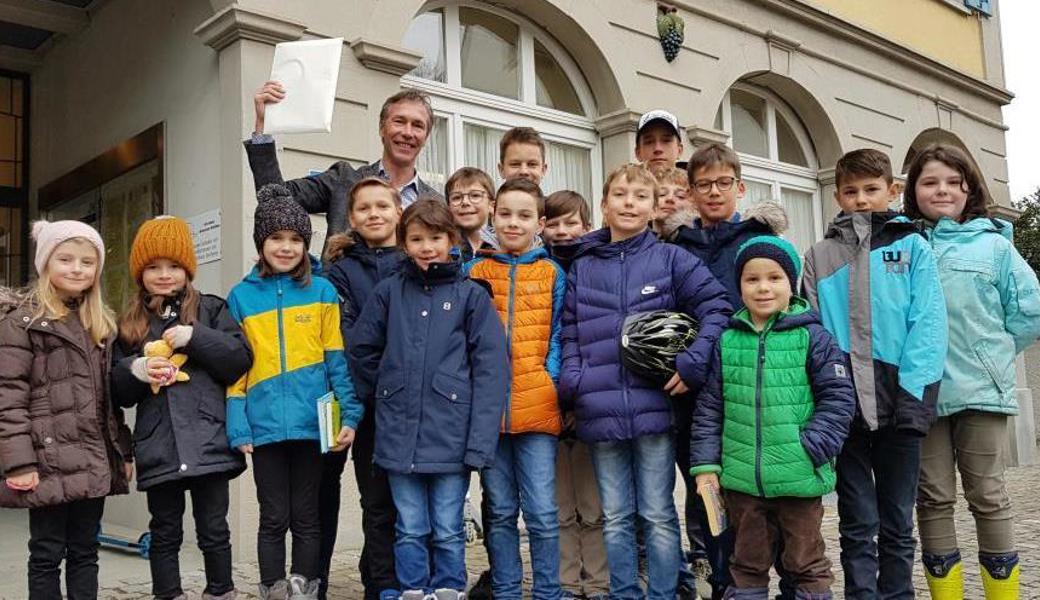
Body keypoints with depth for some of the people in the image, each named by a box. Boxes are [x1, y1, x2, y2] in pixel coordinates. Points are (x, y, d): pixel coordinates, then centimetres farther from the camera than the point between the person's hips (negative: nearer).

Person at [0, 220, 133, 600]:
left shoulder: (102, 324, 15)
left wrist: (123, 451, 15)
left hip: (94, 461, 6)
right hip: (50, 461, -6)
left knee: (85, 553, 12)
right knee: (47, 555, 3)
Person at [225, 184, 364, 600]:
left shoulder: (322, 292, 3)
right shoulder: (242, 297, 5)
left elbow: (338, 359, 2)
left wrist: (349, 415, -6)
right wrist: (237, 428, -3)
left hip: (312, 423, 0)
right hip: (265, 426, 0)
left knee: (306, 517, 10)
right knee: (274, 518, 8)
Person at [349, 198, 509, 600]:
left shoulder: (472, 294, -2)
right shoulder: (389, 291, 4)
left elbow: (490, 368, -7)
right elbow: (362, 349, 13)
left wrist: (480, 440, -13)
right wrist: (386, 394, 9)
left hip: (451, 436, -2)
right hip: (399, 435, 2)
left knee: (447, 532, 9)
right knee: (410, 531, 11)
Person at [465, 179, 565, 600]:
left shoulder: (552, 274, 6)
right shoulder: (475, 272, 8)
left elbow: (557, 336, 6)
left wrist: (547, 382, -7)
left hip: (536, 406, -1)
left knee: (542, 512, 0)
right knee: (501, 512, 11)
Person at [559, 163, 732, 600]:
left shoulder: (672, 260, 2)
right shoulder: (581, 268, 10)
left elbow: (716, 308, -3)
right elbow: (569, 332, 9)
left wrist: (692, 364, -13)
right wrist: (574, 382, -5)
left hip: (653, 405, -2)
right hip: (601, 412, 3)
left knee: (659, 515, 6)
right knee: (615, 518, 12)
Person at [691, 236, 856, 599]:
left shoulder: (812, 337, -5)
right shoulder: (727, 341, 3)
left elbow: (838, 399, -5)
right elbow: (709, 408, 7)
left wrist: (811, 449, -14)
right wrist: (705, 464, 2)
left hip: (799, 478, -3)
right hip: (741, 479, 3)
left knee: (806, 563, 13)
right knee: (748, 563, 17)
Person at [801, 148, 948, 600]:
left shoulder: (912, 247, 6)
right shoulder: (819, 256, 10)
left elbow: (928, 322, -3)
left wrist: (914, 392, -13)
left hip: (898, 403, 0)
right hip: (843, 405, 1)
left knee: (896, 522, 10)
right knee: (857, 523, 6)